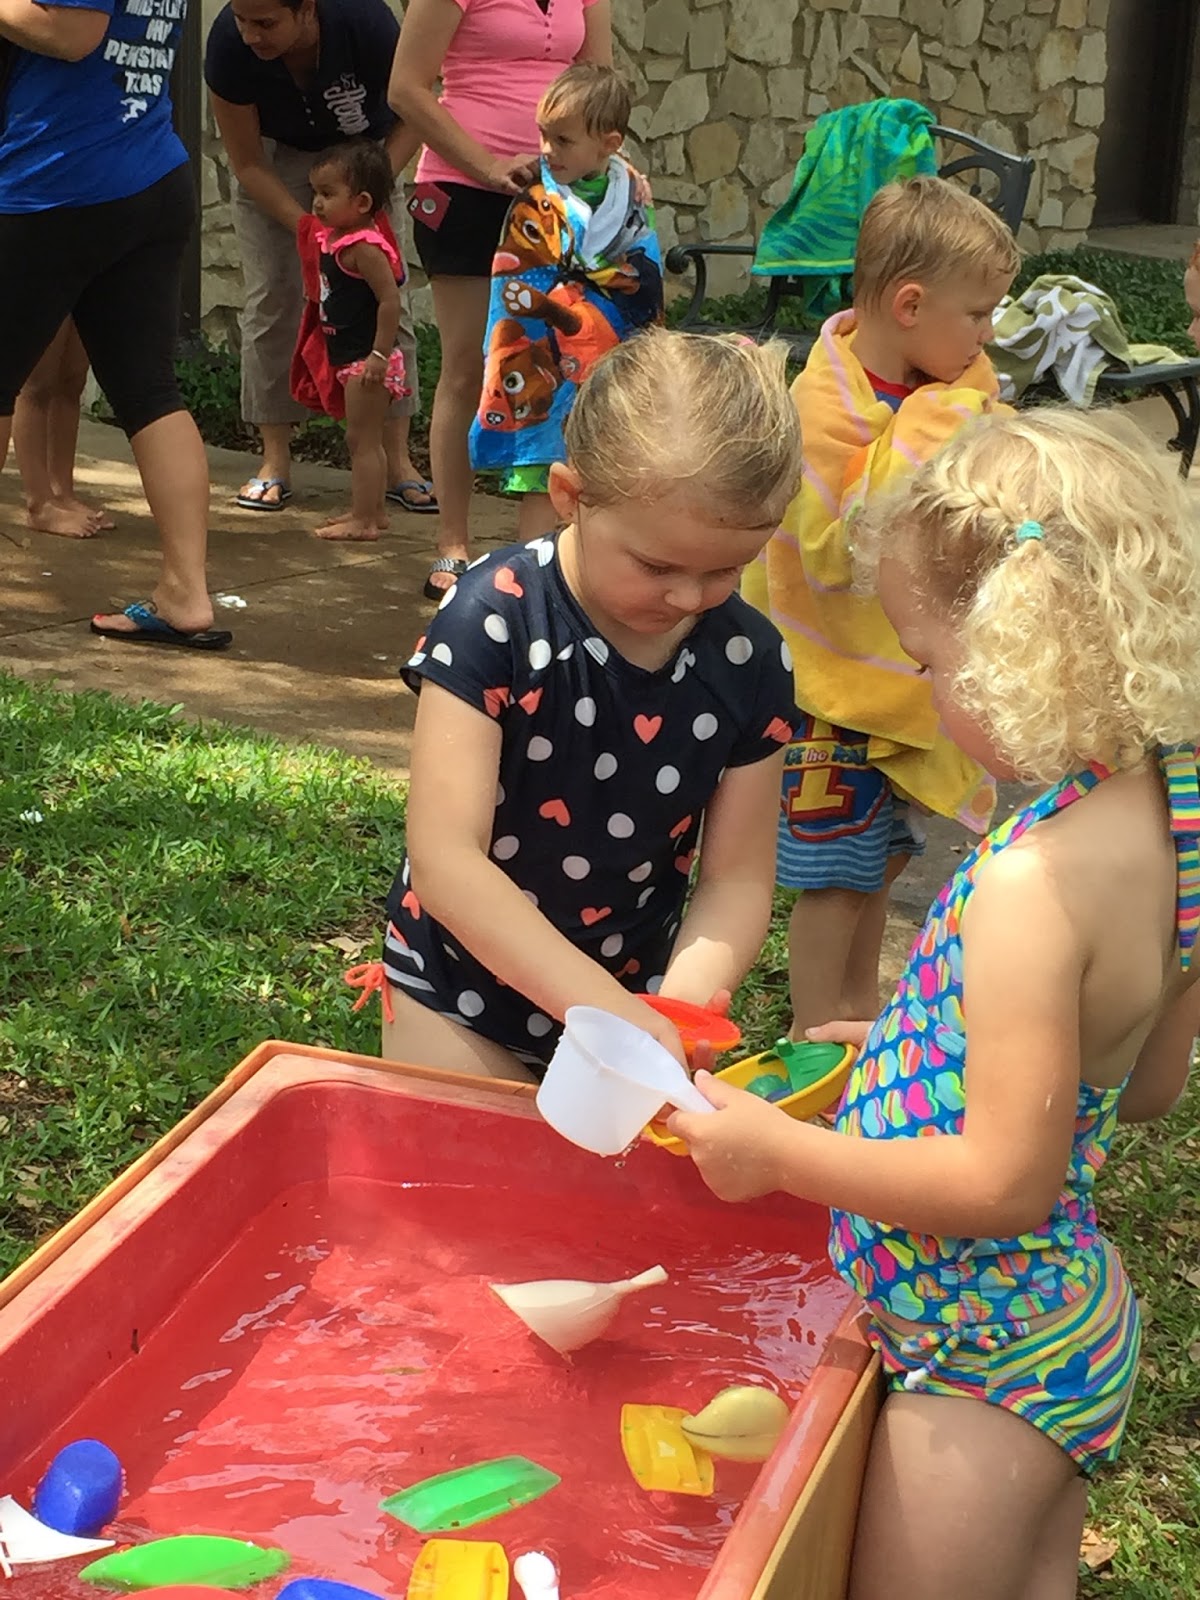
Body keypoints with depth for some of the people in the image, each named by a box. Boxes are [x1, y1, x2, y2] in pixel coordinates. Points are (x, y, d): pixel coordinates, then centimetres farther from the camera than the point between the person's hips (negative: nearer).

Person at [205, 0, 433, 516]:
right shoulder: (228, 44, -31)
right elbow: (247, 164, -20)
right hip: (274, 159, 0)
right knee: (271, 300, -9)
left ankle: (398, 462, -3)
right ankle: (275, 462, -1)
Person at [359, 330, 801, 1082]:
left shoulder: (750, 664, -12)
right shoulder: (494, 618, -24)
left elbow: (737, 880, -8)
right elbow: (445, 860, -28)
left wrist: (675, 1008, -27)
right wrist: (610, 1011, -34)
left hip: (637, 986, 3)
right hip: (465, 992, -3)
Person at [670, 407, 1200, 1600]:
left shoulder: (1034, 884, -30)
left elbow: (1004, 1182, -27)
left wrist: (780, 1152, -18)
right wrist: (917, 1043, 11)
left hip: (984, 1358, -9)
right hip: (1076, 1313, 9)